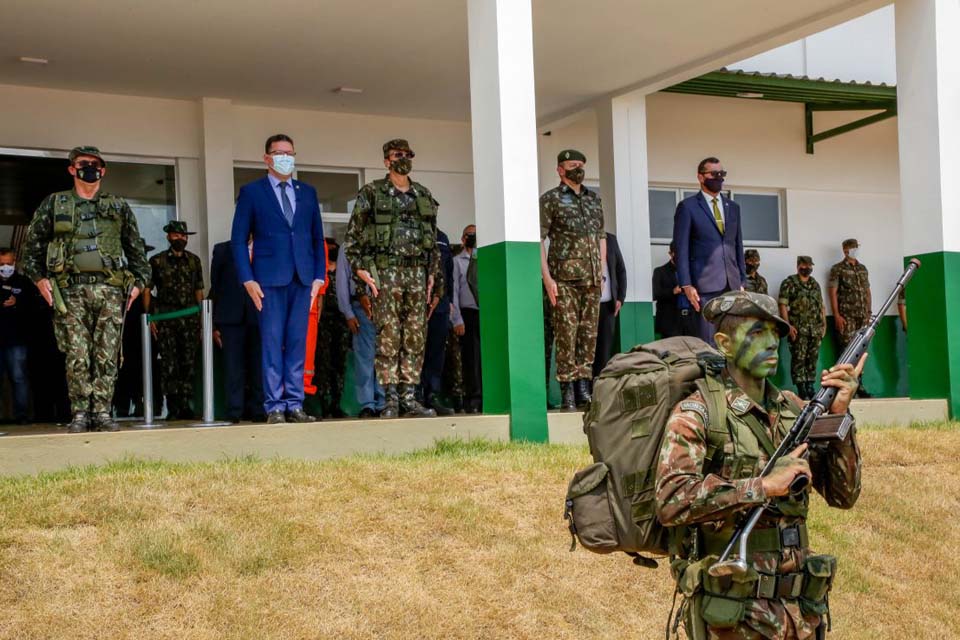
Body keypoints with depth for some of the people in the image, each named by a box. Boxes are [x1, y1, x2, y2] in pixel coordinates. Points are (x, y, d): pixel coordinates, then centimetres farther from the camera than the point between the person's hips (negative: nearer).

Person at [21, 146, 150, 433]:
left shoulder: (119, 207, 16)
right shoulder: (53, 204, 12)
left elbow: (136, 248, 18)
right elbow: (32, 245, 12)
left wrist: (138, 281, 8)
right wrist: (39, 278, 1)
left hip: (110, 290, 1)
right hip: (71, 290, -1)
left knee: (107, 356, -3)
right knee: (77, 356, -4)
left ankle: (102, 412, 2)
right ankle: (80, 413, 1)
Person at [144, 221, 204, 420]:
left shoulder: (194, 260, 13)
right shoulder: (157, 261, 5)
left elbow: (199, 291, 14)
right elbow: (147, 290, 4)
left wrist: (200, 319, 7)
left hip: (190, 319, 2)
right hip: (165, 320, -2)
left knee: (189, 364, 0)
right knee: (169, 364, -6)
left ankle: (185, 406, 5)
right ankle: (173, 408, -2)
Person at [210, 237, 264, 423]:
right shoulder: (223, 250, 10)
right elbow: (215, 287, 9)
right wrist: (214, 324, 4)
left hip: (259, 318, 0)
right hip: (232, 318, 0)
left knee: (258, 367, 1)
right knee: (233, 367, -2)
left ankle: (257, 411, 7)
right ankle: (234, 413, 1)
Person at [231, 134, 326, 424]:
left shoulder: (307, 192, 15)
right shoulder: (251, 192, 5)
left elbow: (317, 237, 15)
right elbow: (238, 239, 2)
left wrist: (319, 276, 5)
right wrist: (248, 279, -7)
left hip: (302, 279, 3)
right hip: (269, 279, -3)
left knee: (297, 343, 3)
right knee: (272, 343, -4)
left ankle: (294, 404, 6)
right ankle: (274, 406, -1)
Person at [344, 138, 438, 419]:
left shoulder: (424, 195, 16)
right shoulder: (371, 193, 3)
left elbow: (433, 238, 19)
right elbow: (352, 236, 1)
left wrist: (432, 272, 11)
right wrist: (361, 270, -8)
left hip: (417, 272, 4)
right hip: (385, 272, -4)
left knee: (415, 337, 2)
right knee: (388, 336, -7)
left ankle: (409, 398, 6)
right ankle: (390, 399, -4)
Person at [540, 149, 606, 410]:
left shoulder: (594, 200, 17)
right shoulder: (550, 199, 0)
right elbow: (538, 240, -5)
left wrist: (601, 271, 12)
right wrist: (547, 277, -12)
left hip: (591, 280, 5)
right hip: (564, 279, -5)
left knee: (589, 334, 5)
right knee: (566, 334, -7)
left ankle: (583, 388, 11)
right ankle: (567, 392, -4)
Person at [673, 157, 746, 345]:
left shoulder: (733, 207, 17)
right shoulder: (688, 206, 2)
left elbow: (738, 246, 19)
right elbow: (681, 248, -2)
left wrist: (742, 281, 13)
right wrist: (686, 285, -10)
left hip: (732, 284, 5)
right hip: (705, 285, -5)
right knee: (709, 342, -8)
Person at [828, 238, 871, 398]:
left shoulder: (863, 269, 16)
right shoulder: (838, 269, -2)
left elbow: (867, 291, 20)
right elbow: (833, 293, -6)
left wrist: (869, 312, 12)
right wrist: (837, 315, -14)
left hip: (862, 316, 6)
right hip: (846, 316, -6)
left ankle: (858, 385, 10)